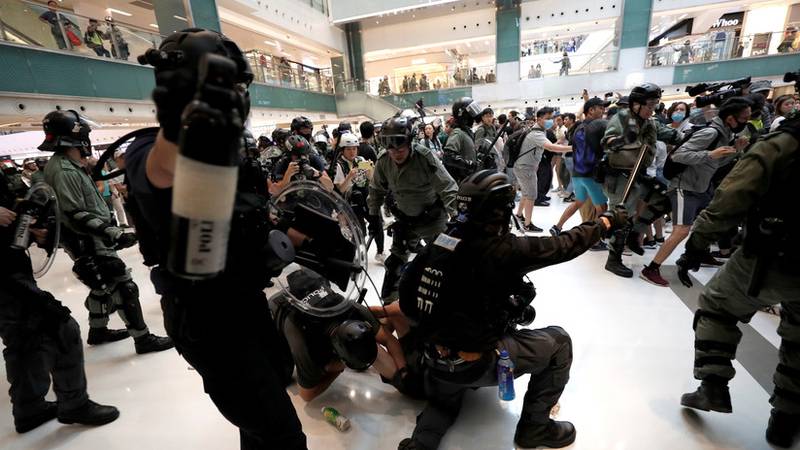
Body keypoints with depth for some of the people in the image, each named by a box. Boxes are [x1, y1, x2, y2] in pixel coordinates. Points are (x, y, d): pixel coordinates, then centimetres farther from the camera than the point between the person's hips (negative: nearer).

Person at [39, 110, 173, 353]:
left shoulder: (67, 165, 10)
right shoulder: (64, 171, -22)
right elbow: (75, 216, -27)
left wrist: (109, 231, 27)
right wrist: (112, 233, -31)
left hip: (93, 239, 10)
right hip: (88, 242, -10)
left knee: (103, 286, 22)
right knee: (124, 286, -6)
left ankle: (97, 330, 39)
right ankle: (143, 338, 3)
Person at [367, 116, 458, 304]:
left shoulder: (425, 157, -26)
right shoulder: (383, 161, -11)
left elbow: (449, 189, -23)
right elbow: (377, 190, 5)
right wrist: (373, 216, 9)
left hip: (431, 217, -4)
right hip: (404, 218, 4)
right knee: (395, 260, 11)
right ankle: (388, 301, 29)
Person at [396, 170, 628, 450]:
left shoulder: (443, 238, -5)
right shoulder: (504, 250, -21)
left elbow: (407, 288, -1)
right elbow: (564, 245, -7)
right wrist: (604, 223, 11)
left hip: (435, 358, 6)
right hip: (476, 363, -6)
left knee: (443, 404, 39)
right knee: (558, 342, 14)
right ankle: (534, 426, 24)